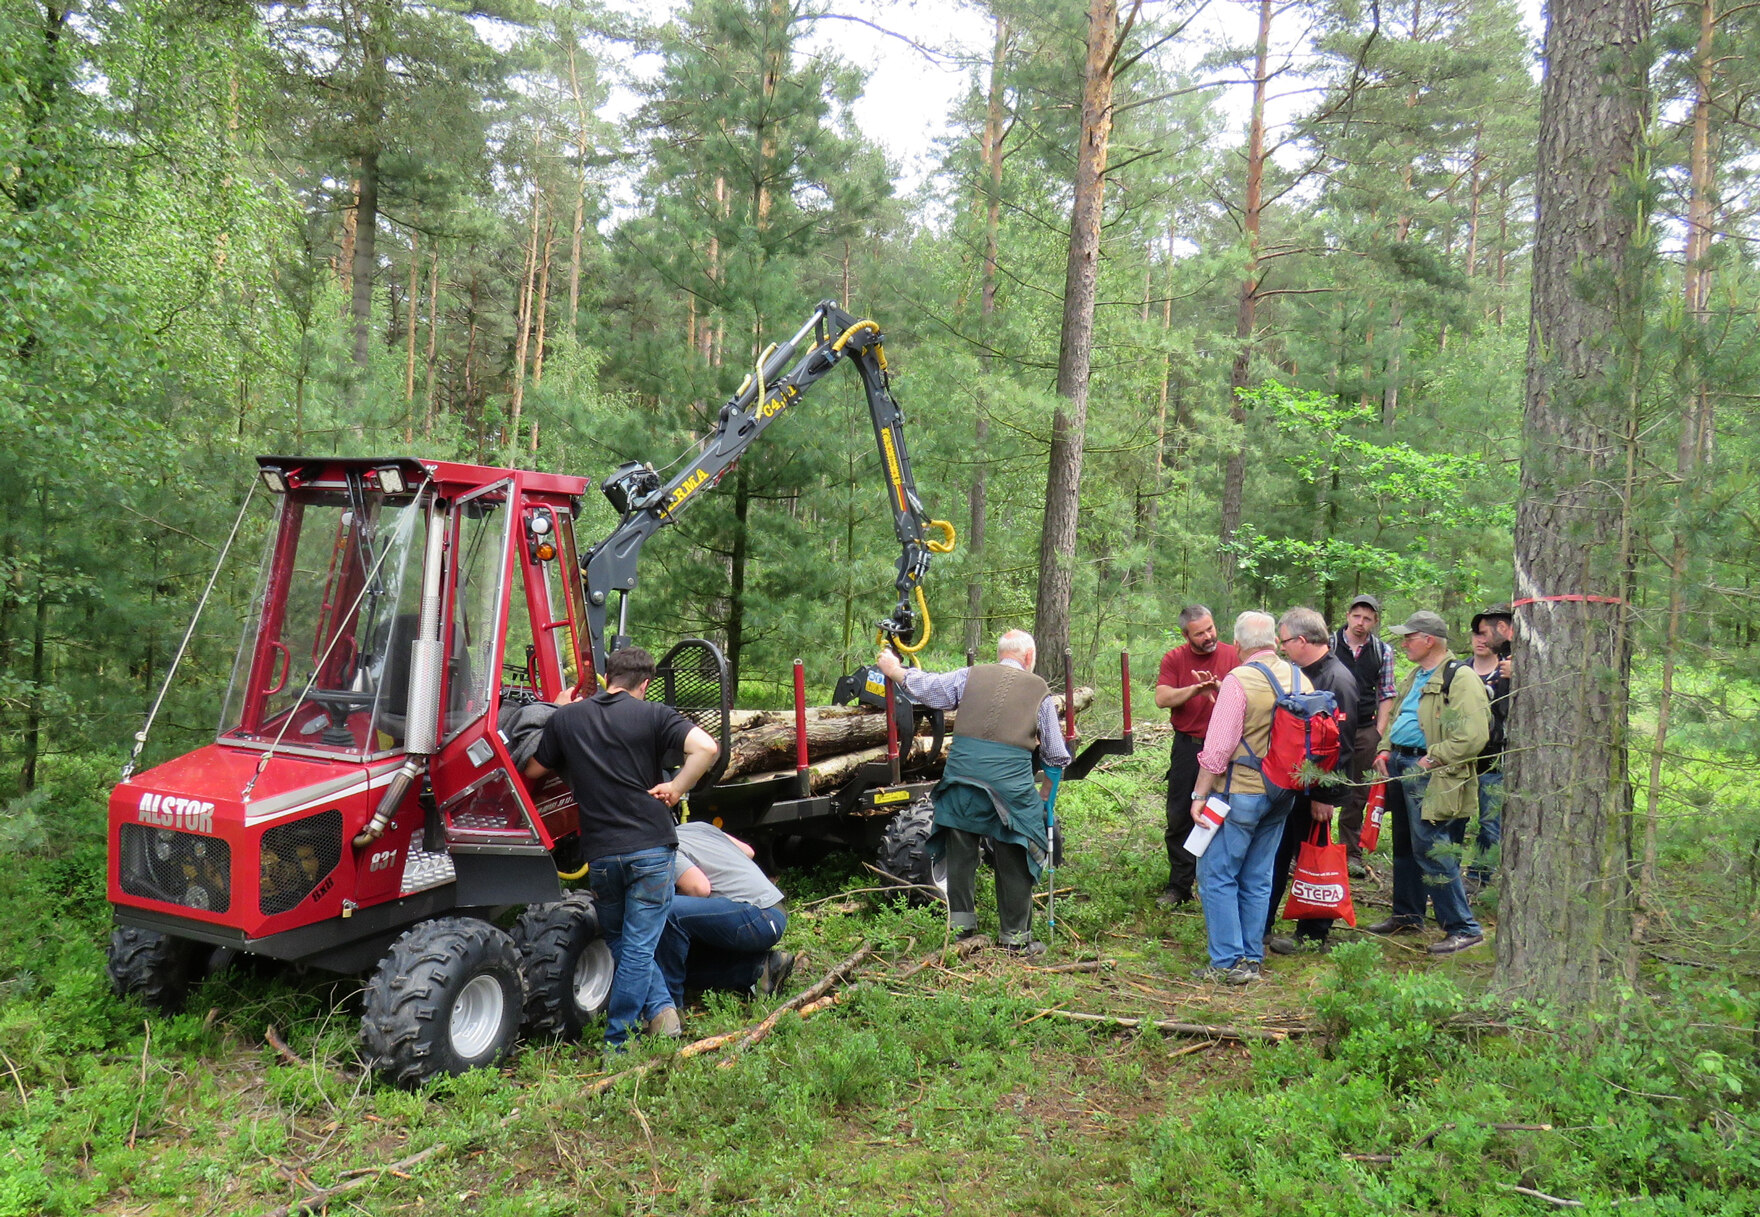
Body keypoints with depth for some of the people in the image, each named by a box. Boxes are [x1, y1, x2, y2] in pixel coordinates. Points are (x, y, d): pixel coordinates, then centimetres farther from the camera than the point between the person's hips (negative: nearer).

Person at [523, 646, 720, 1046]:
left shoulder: (565, 718, 5)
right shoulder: (653, 716, -3)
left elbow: (533, 771, 16)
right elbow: (706, 747, -18)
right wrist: (676, 788, -5)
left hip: (600, 852, 2)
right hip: (651, 845, -2)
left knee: (619, 940, 22)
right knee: (638, 946, 5)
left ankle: (660, 1008, 14)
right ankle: (616, 1041, 9)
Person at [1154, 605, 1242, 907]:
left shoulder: (1234, 656, -1)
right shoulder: (1174, 659, 2)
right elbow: (1162, 698, -10)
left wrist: (1219, 687, -27)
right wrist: (1196, 690, -23)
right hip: (1187, 748, 2)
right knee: (1179, 819, 7)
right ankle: (1179, 885, 19)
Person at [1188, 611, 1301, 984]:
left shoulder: (1239, 680, -16)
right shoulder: (1299, 678, 4)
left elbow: (1218, 747, -17)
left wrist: (1200, 794, -11)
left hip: (1241, 793, -7)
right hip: (1281, 796, 7)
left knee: (1218, 876, 2)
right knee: (1258, 880, 15)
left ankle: (1227, 963, 2)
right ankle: (1252, 959, 20)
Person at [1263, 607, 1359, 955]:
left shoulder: (1337, 680, -18)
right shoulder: (1300, 675, 11)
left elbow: (1340, 745, -22)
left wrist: (1324, 795, -22)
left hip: (1313, 790, -9)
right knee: (1274, 856, 14)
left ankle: (1312, 936, 17)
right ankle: (1260, 926, 23)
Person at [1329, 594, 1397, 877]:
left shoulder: (1383, 651, 8)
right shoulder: (1328, 644, -1)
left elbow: (1386, 695, 12)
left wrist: (1379, 731, 4)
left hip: (1365, 730, 3)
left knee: (1358, 795, 8)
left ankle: (1352, 853, 17)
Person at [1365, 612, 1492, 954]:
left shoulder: (1460, 679, -14)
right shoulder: (1415, 676, 17)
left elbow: (1473, 737, -22)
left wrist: (1431, 759, -20)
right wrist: (1385, 750, 12)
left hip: (1431, 776, -10)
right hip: (1401, 766, 10)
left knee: (1432, 853, -10)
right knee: (1404, 848, 17)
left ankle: (1463, 929, -1)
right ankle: (1407, 916, 30)